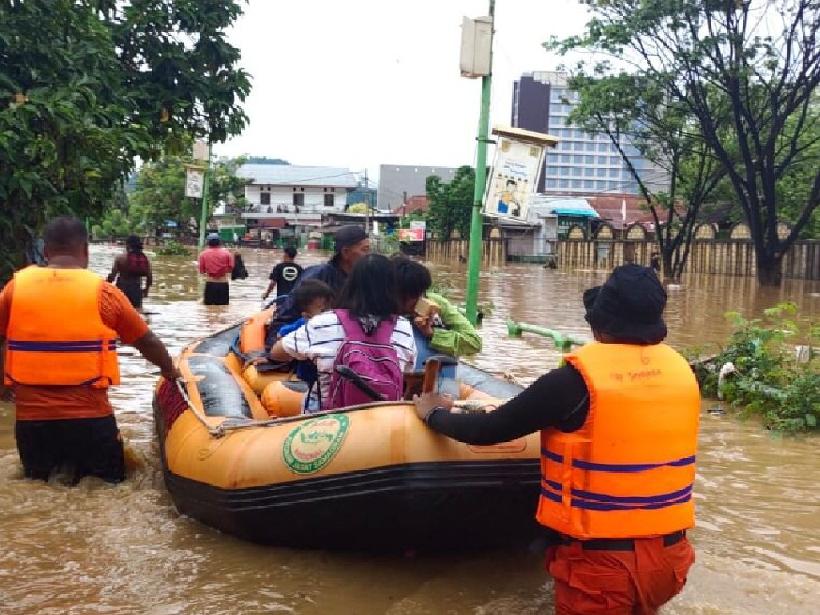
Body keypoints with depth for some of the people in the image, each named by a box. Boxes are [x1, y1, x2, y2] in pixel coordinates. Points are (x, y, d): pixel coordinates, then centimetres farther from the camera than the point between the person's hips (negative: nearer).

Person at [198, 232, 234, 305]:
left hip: (210, 283, 0)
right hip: (223, 283, 0)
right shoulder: (226, 253, -2)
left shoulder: (204, 254, -2)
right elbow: (230, 268, -2)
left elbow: (201, 271, 1)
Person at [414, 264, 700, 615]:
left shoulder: (577, 379, -17)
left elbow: (488, 431, -10)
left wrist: (434, 414, 9)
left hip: (601, 561, -5)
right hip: (669, 556, 5)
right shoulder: (682, 370, -2)